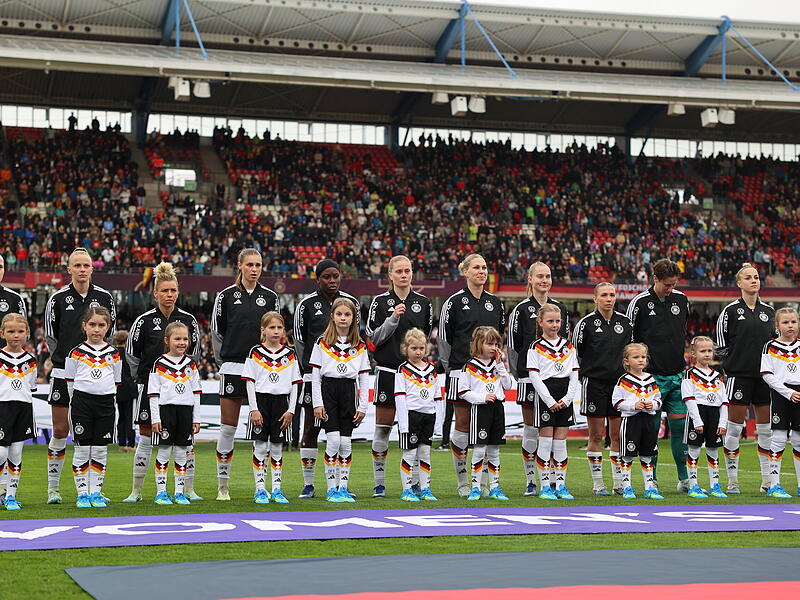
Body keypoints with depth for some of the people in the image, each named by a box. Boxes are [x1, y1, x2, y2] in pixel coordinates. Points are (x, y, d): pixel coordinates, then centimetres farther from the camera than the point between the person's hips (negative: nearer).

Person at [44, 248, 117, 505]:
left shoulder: (105, 297, 3)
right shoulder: (57, 299, -1)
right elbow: (50, 336, 7)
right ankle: (53, 488, 8)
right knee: (60, 431, 0)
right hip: (63, 373, -1)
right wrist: (67, 358, 6)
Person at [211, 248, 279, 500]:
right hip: (233, 368, -2)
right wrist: (224, 362, 8)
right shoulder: (225, 296, 2)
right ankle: (223, 485, 7)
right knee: (228, 427, 0)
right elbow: (216, 332, 7)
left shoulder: (270, 297, 7)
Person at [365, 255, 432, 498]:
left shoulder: (423, 302, 9)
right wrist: (393, 319, -16)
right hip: (387, 370, -2)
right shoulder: (380, 302, 1)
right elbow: (373, 337, -5)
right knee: (383, 426, 0)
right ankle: (379, 482, 6)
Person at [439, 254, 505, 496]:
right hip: (461, 372, -3)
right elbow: (444, 337, 2)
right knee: (463, 425, -1)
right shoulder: (455, 302, -1)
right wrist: (451, 366, 3)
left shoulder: (494, 302, 11)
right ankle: (463, 482, 6)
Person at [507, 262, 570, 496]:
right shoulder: (521, 309, 0)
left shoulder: (560, 308, 12)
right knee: (531, 429, -1)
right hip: (530, 376, -3)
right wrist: (518, 374, -6)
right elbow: (513, 345, -1)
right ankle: (530, 481, 5)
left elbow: (567, 342, 16)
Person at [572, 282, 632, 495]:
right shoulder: (586, 323, -4)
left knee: (618, 435, 6)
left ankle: (619, 482, 13)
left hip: (619, 383, 3)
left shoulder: (625, 322, 7)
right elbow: (575, 353, 1)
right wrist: (585, 375, 2)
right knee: (596, 436, 0)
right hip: (594, 384, -3)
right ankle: (597, 484, 6)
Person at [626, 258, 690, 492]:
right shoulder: (640, 302, -7)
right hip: (651, 376, -4)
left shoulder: (681, 299, 6)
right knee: (650, 429, 0)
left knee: (680, 427, 4)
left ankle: (685, 478, 12)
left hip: (678, 376, 4)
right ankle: (651, 480, 9)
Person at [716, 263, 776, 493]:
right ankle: (732, 480, 5)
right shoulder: (730, 311, -3)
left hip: (764, 375, 4)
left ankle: (767, 480, 12)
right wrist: (734, 363, -2)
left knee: (766, 428, 6)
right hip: (739, 376, -4)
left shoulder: (769, 311, 10)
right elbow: (721, 344, 0)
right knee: (734, 427, -2)